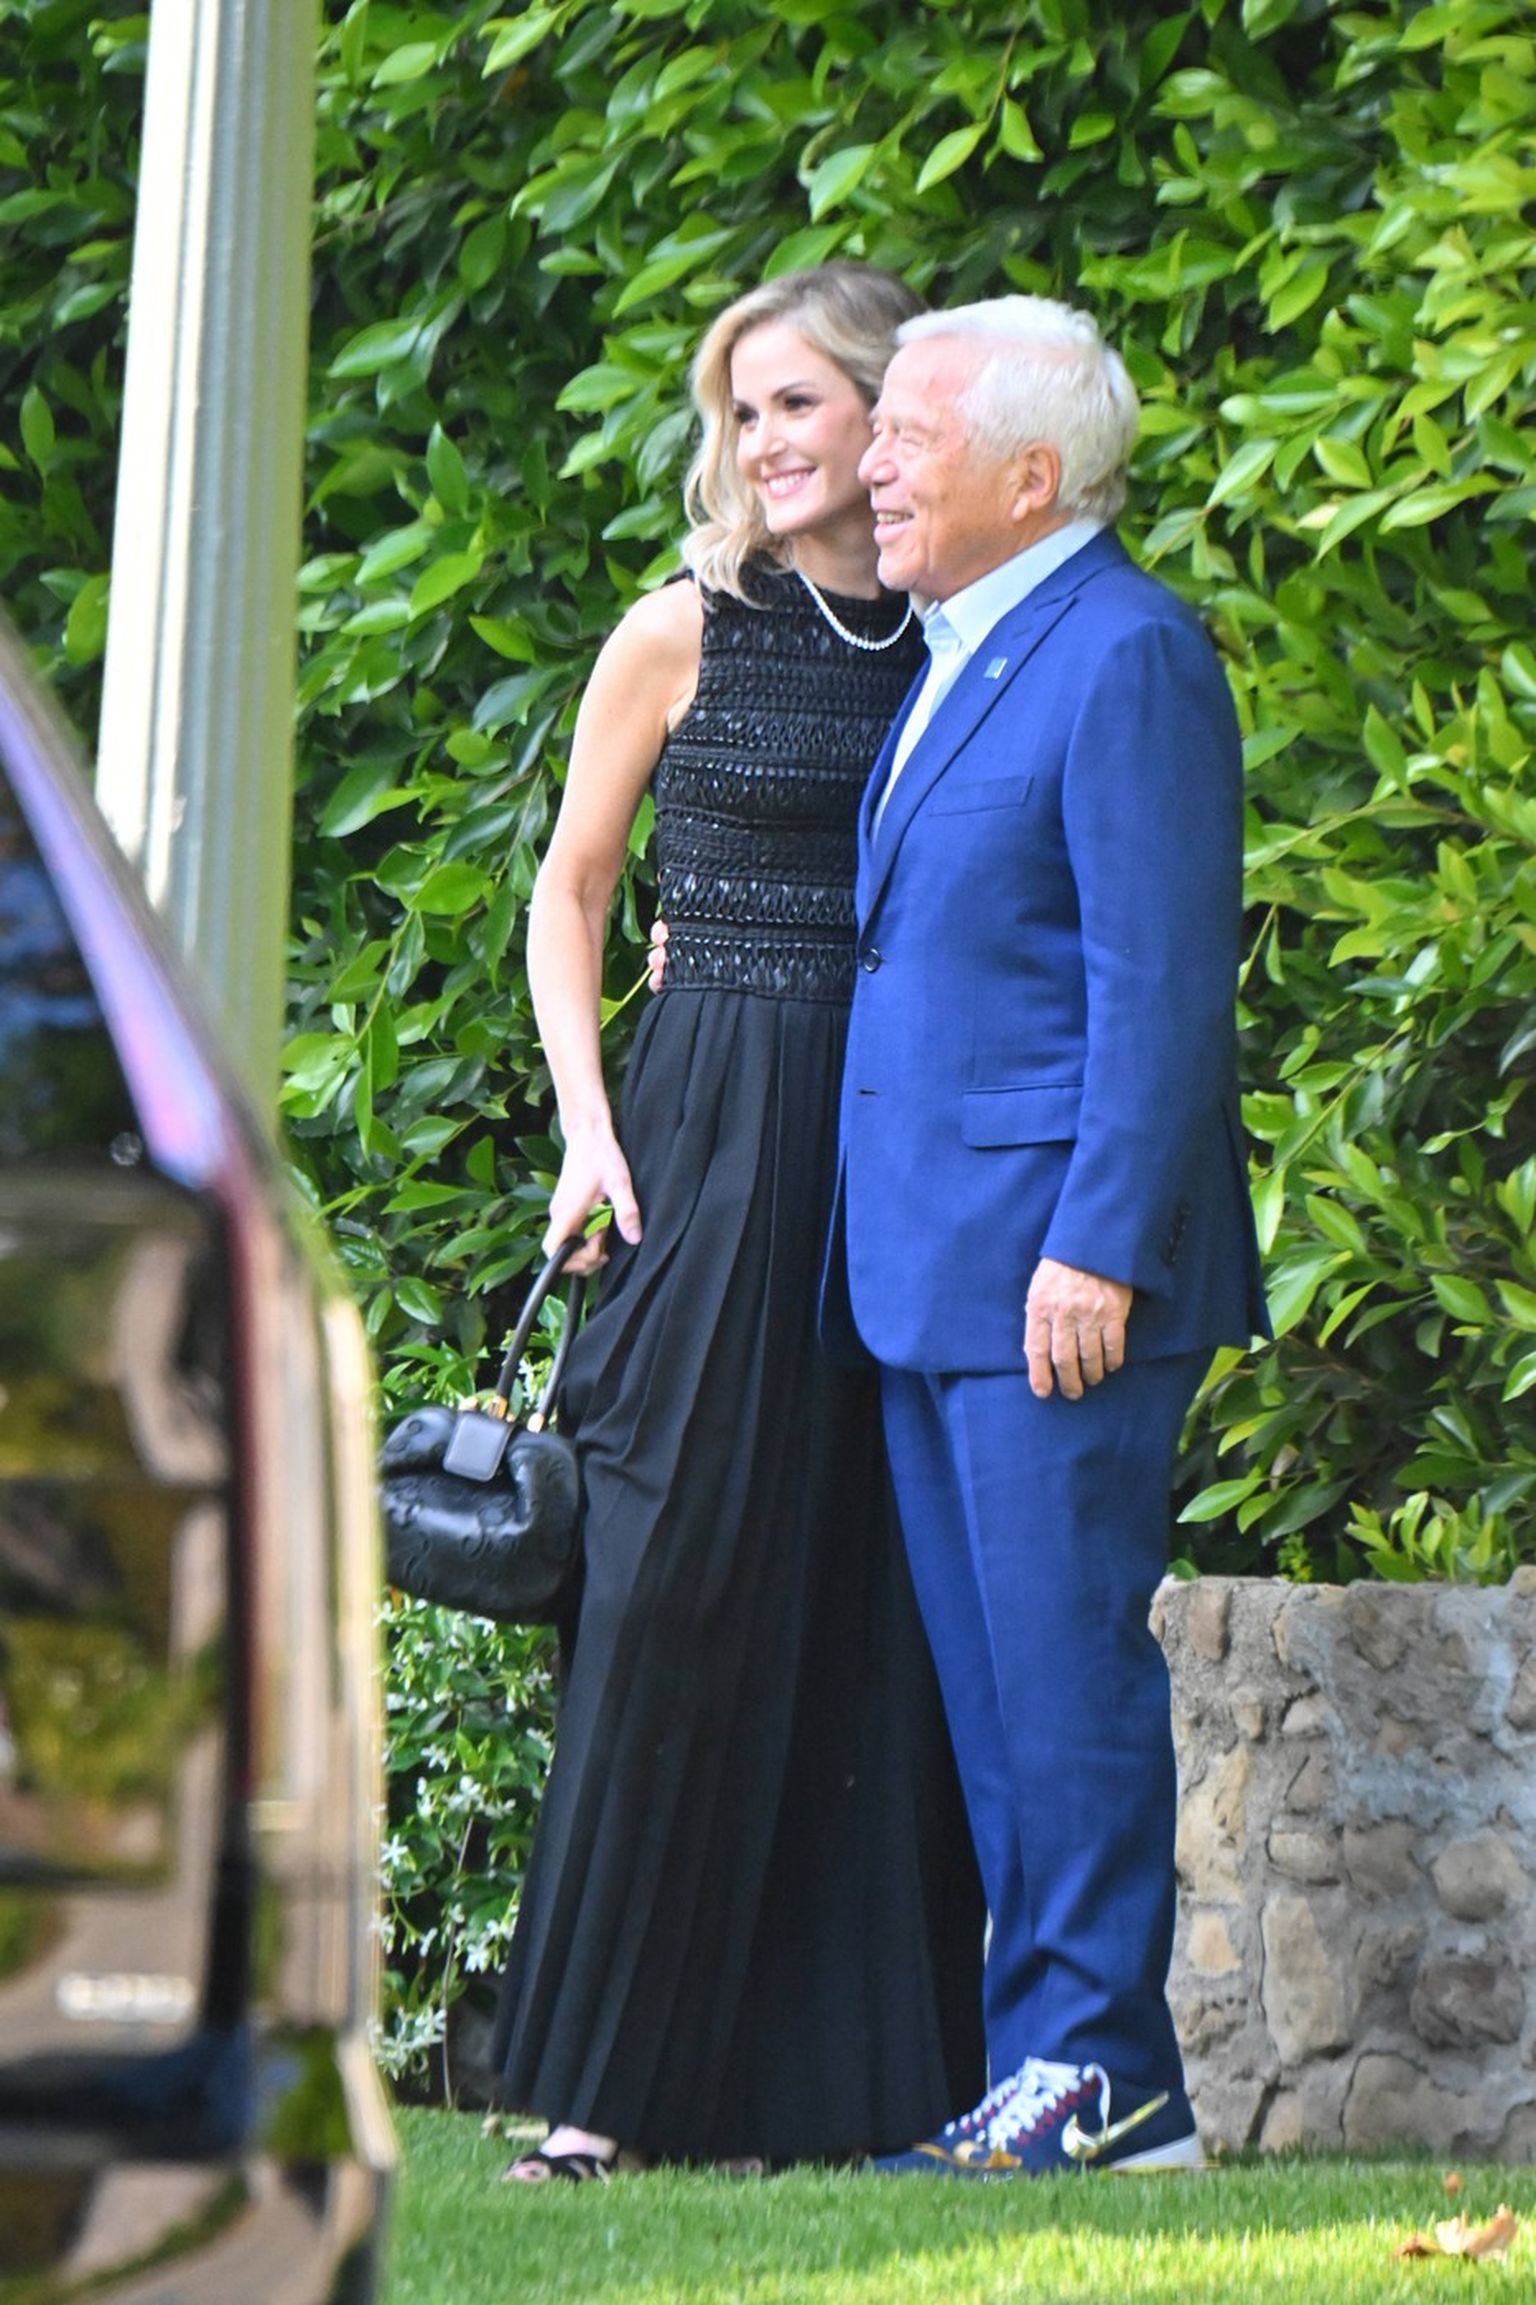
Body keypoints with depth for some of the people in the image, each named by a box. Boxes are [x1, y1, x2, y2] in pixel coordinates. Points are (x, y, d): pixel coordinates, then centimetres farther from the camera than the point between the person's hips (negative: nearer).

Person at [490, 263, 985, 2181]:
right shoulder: (684, 638, 3)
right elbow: (568, 894, 9)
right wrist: (588, 1126, -2)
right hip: (717, 1139, -3)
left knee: (881, 1607, 2)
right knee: (680, 1576, -6)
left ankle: (851, 2072, 6)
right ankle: (607, 2075, -2)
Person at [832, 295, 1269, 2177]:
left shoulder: (1126, 658, -11)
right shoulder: (955, 658, 18)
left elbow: (1161, 982, -16)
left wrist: (1097, 1248, -20)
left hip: (1058, 1264, -9)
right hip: (927, 1274, 9)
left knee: (1064, 1660, -7)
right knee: (989, 1680, 9)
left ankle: (1106, 2074, -2)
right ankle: (1042, 2067, 14)